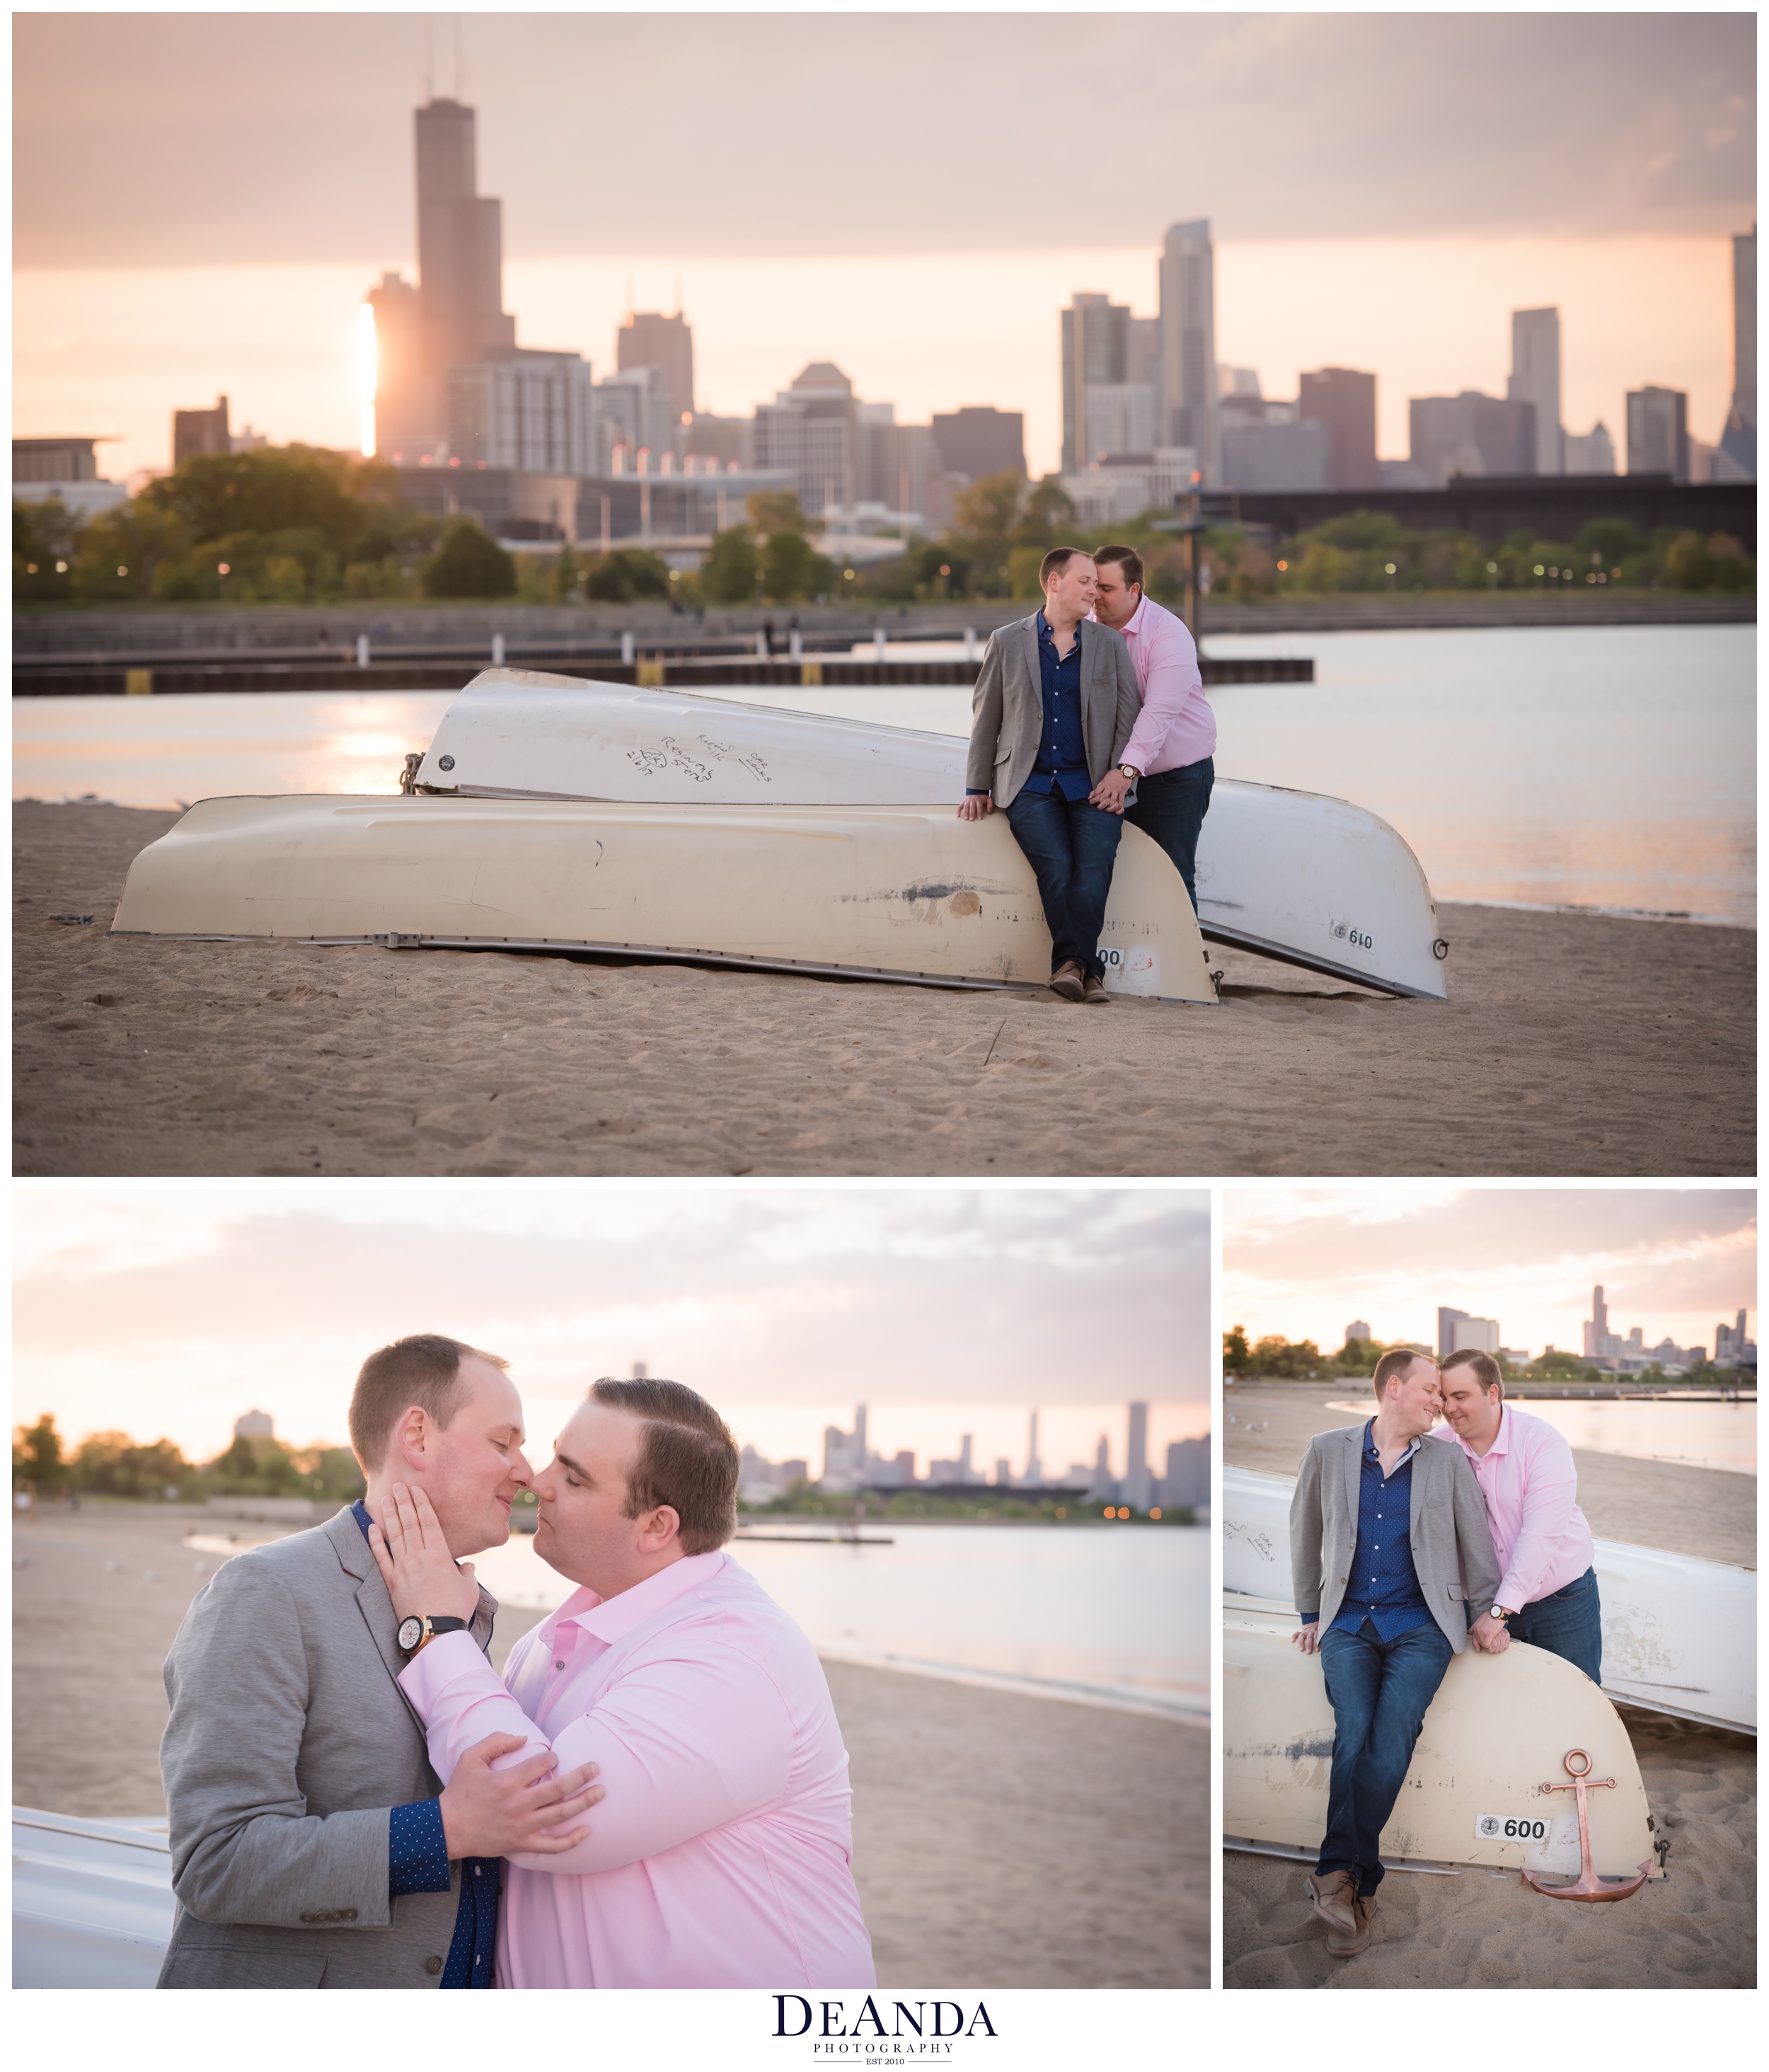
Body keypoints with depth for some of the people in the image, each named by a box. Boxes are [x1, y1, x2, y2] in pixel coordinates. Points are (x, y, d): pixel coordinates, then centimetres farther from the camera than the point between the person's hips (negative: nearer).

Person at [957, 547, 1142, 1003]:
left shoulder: (1109, 644, 12)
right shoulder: (1007, 642, 9)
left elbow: (1128, 717, 11)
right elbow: (985, 719, 13)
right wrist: (977, 788, 9)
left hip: (1090, 786, 1)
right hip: (1029, 784, -1)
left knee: (1093, 865, -25)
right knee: (1056, 865, -24)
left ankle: (1071, 964, -22)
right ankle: (1084, 968, -21)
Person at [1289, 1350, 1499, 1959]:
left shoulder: (1447, 1462, 10)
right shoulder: (1328, 1451, 9)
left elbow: (1476, 1543, 18)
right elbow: (1305, 1534, 18)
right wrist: (1310, 1614, 16)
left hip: (1420, 1627, 0)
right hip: (1349, 1625, 0)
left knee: (1390, 1736, -24)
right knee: (1353, 1730, -24)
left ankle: (1339, 1878, -22)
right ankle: (1353, 1885, -28)